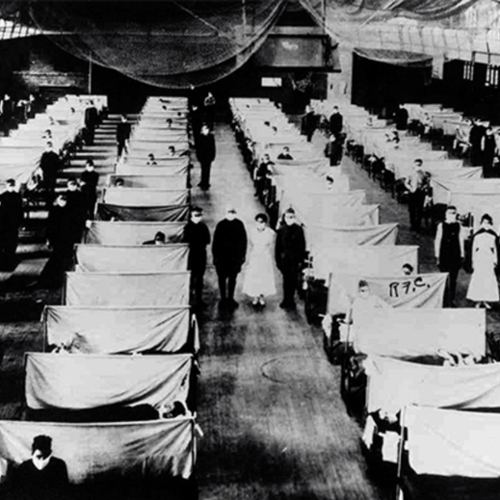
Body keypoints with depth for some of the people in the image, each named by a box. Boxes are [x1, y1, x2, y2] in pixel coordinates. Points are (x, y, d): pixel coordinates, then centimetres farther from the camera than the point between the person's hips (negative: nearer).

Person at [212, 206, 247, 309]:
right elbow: (216, 241, -4)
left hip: (236, 257, 2)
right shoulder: (221, 225, -7)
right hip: (222, 257, -2)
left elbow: (243, 240, 4)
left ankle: (230, 298, 22)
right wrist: (215, 255, -6)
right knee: (222, 278, 7)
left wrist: (243, 255, 3)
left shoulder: (239, 224, -2)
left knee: (232, 278, 11)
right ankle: (223, 299, 18)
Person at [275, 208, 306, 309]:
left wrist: (301, 260, -6)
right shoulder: (281, 230, 0)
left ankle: (289, 300, 13)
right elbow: (278, 245, 4)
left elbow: (302, 246, -3)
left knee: (293, 280, 2)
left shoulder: (299, 229, -4)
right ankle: (287, 300, 18)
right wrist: (278, 259, 2)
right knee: (286, 279, 9)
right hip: (284, 259, 2)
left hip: (295, 259, -1)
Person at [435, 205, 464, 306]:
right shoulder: (441, 225, -4)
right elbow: (437, 240, -2)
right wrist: (437, 255, -3)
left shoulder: (458, 225, 3)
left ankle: (451, 299, 17)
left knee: (453, 278, 7)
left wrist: (462, 254, 6)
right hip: (444, 255, -2)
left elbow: (460, 240, 8)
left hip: (455, 255, 2)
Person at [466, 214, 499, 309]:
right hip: (479, 259, -2)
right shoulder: (477, 235, 1)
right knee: (478, 279, -4)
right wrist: (473, 261, 1)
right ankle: (478, 301, 4)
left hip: (489, 260, 2)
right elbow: (473, 248, 4)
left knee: (489, 280, 0)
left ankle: (485, 300, 8)